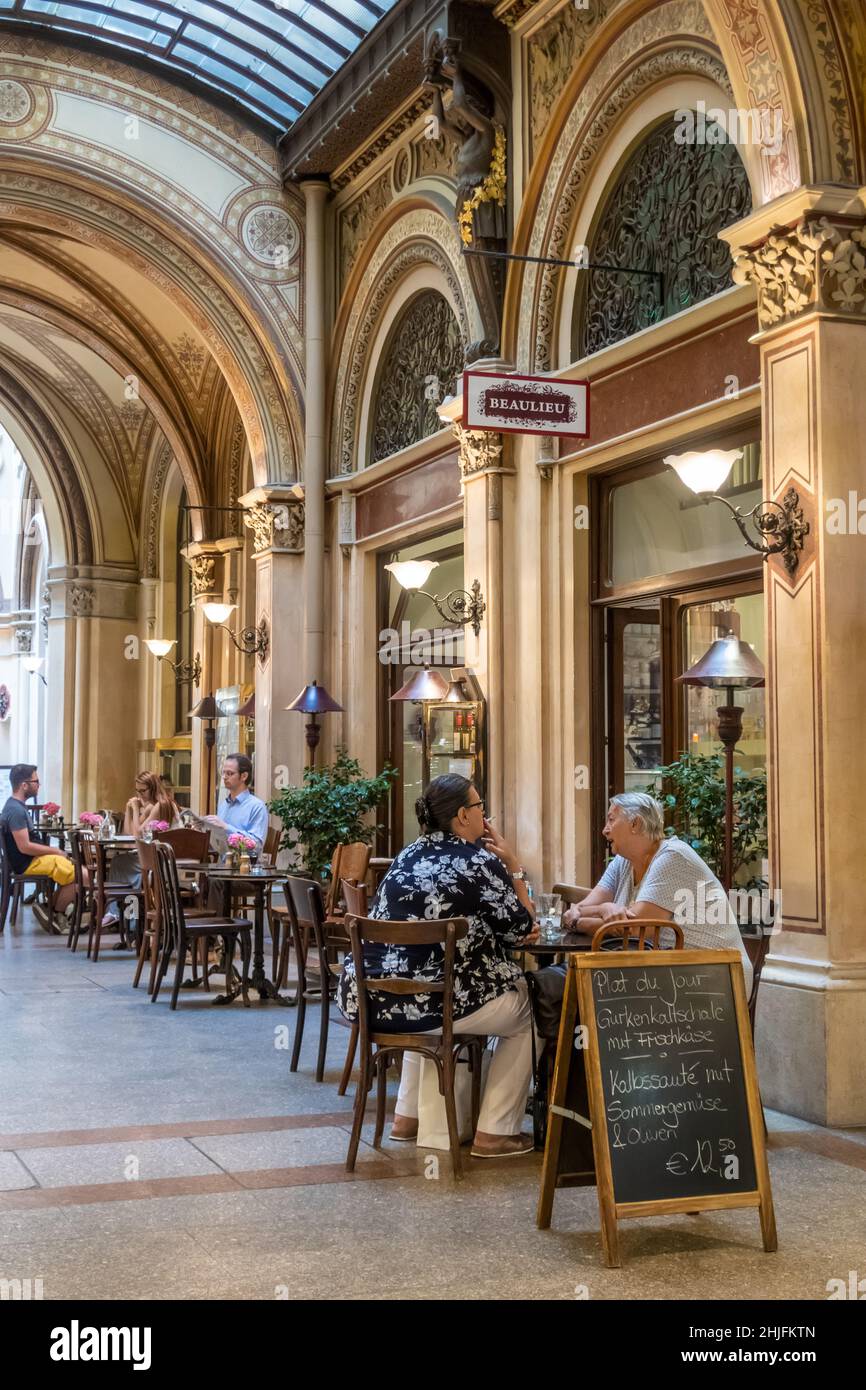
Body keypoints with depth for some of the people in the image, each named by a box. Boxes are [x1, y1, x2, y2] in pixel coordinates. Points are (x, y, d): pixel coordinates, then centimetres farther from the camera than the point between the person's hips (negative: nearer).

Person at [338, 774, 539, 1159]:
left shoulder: (408, 856, 14)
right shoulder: (480, 861, -8)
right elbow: (521, 930, 1)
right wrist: (514, 866, 8)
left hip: (370, 1002, 7)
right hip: (430, 1003, -7)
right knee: (524, 1010, 18)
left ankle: (407, 1117, 38)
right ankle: (495, 1132, 15)